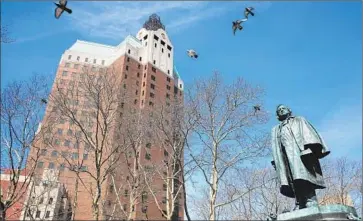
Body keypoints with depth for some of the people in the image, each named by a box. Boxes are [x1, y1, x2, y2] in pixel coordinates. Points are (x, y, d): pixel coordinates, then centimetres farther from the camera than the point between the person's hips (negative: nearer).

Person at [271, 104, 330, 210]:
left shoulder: (299, 120, 24)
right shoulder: (275, 130, 33)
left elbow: (308, 132, 5)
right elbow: (276, 147, 20)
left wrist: (313, 146, -15)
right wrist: (276, 161, 3)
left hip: (299, 150, -3)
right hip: (286, 155, 3)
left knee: (303, 174, -21)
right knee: (294, 179, -11)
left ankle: (311, 201, -27)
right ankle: (300, 204, -18)